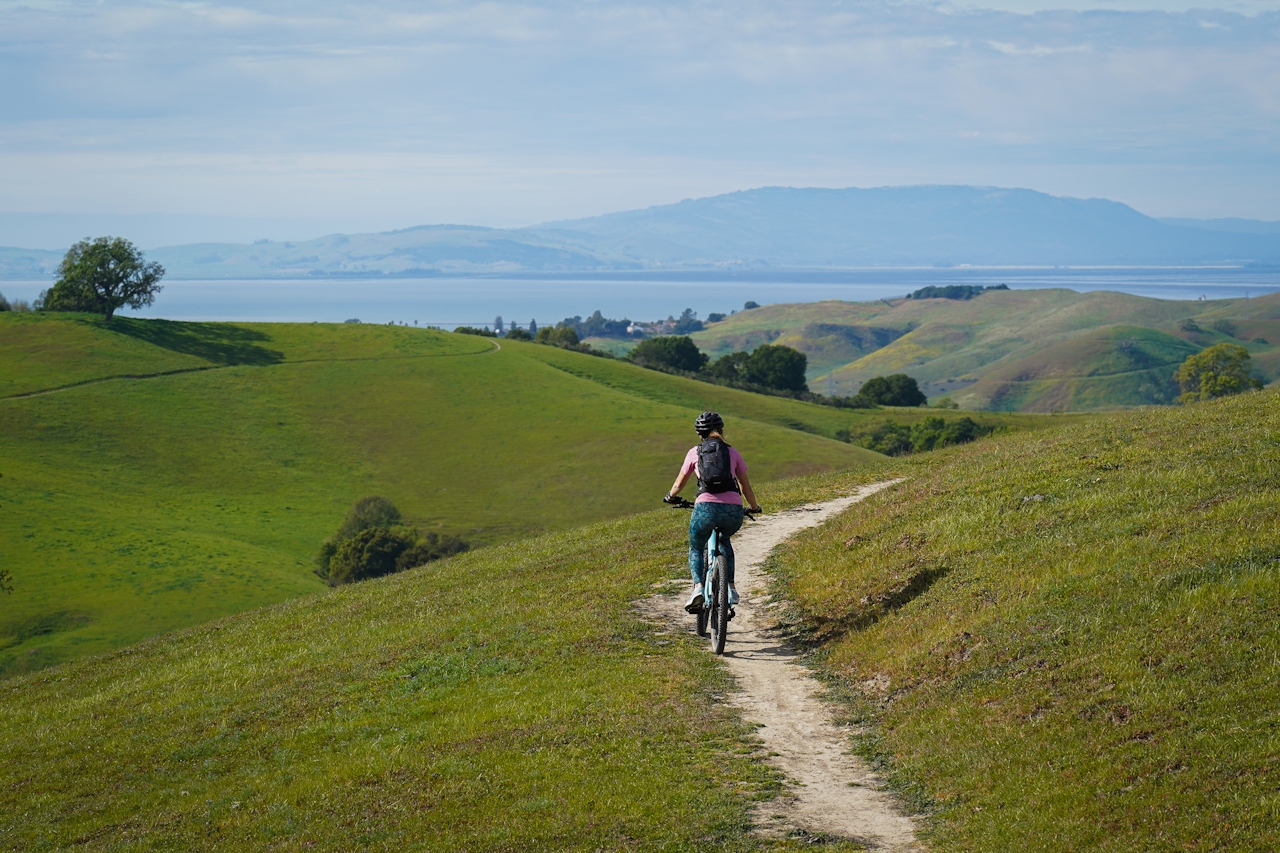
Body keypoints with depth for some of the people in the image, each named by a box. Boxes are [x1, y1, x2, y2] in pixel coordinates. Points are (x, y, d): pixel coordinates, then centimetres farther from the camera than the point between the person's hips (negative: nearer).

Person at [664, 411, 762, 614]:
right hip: (734, 510, 2)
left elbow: (679, 483, 23)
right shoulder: (732, 452, 18)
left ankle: (698, 587, -4)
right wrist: (754, 507, 41)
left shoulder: (695, 452, 14)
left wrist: (671, 496, 44)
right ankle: (731, 588, 21)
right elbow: (745, 486, 24)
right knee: (724, 540, 34)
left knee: (696, 548, 23)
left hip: (706, 507, -2)